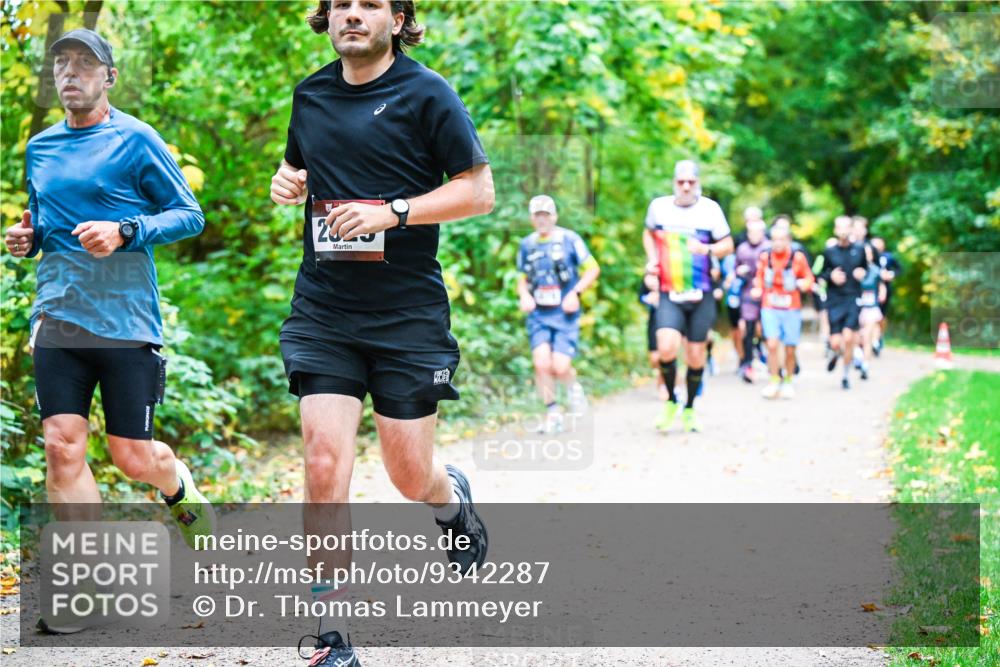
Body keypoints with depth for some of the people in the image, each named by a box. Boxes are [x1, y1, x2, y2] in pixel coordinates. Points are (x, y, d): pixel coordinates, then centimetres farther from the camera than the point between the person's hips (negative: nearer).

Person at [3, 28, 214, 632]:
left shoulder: (135, 140, -3)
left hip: (125, 319, -4)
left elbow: (191, 215, -3)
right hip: (57, 317, 4)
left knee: (132, 459, -1)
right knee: (62, 447, -7)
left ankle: (180, 487, 36)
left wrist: (124, 231, -17)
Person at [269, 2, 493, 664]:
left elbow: (479, 190, -5)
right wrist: (286, 182, 5)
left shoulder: (426, 94, -4)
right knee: (325, 464, -10)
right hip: (323, 311, 3)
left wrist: (392, 212, -17)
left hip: (409, 312, -3)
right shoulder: (310, 95, 11)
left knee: (410, 474, 3)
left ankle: (451, 498, 43)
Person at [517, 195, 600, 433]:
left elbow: (593, 269, 3)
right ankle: (552, 415, 1)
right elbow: (523, 279, 20)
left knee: (560, 367, -12)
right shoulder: (527, 244, 8)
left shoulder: (569, 239, -2)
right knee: (542, 364, -15)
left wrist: (576, 292, -10)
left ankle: (573, 387, 24)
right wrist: (524, 295, -1)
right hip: (539, 315, 3)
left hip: (565, 314, -3)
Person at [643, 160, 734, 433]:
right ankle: (670, 401, 3)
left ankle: (689, 408, 27)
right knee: (666, 347, -20)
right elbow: (649, 233, 22)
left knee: (696, 355, 6)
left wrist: (707, 249, -18)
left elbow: (728, 244, 2)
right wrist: (652, 261, 6)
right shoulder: (658, 206, 2)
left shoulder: (710, 208, -3)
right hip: (669, 294, 0)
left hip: (701, 296, 0)